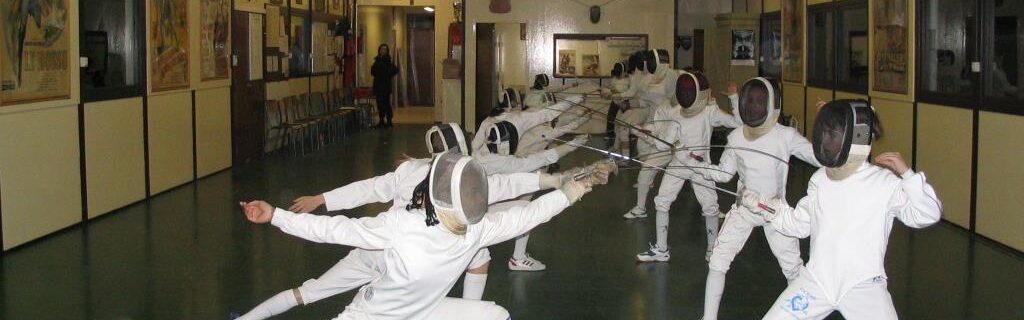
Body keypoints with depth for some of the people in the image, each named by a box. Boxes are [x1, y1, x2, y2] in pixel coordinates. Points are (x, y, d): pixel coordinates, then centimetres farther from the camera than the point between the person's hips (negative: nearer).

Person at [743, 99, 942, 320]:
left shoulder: (885, 182, -10)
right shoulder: (820, 179, 5)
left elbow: (929, 215, -17)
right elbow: (799, 224, 13)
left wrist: (906, 174, -25)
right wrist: (764, 206, 1)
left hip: (863, 286, -4)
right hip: (815, 280, 4)